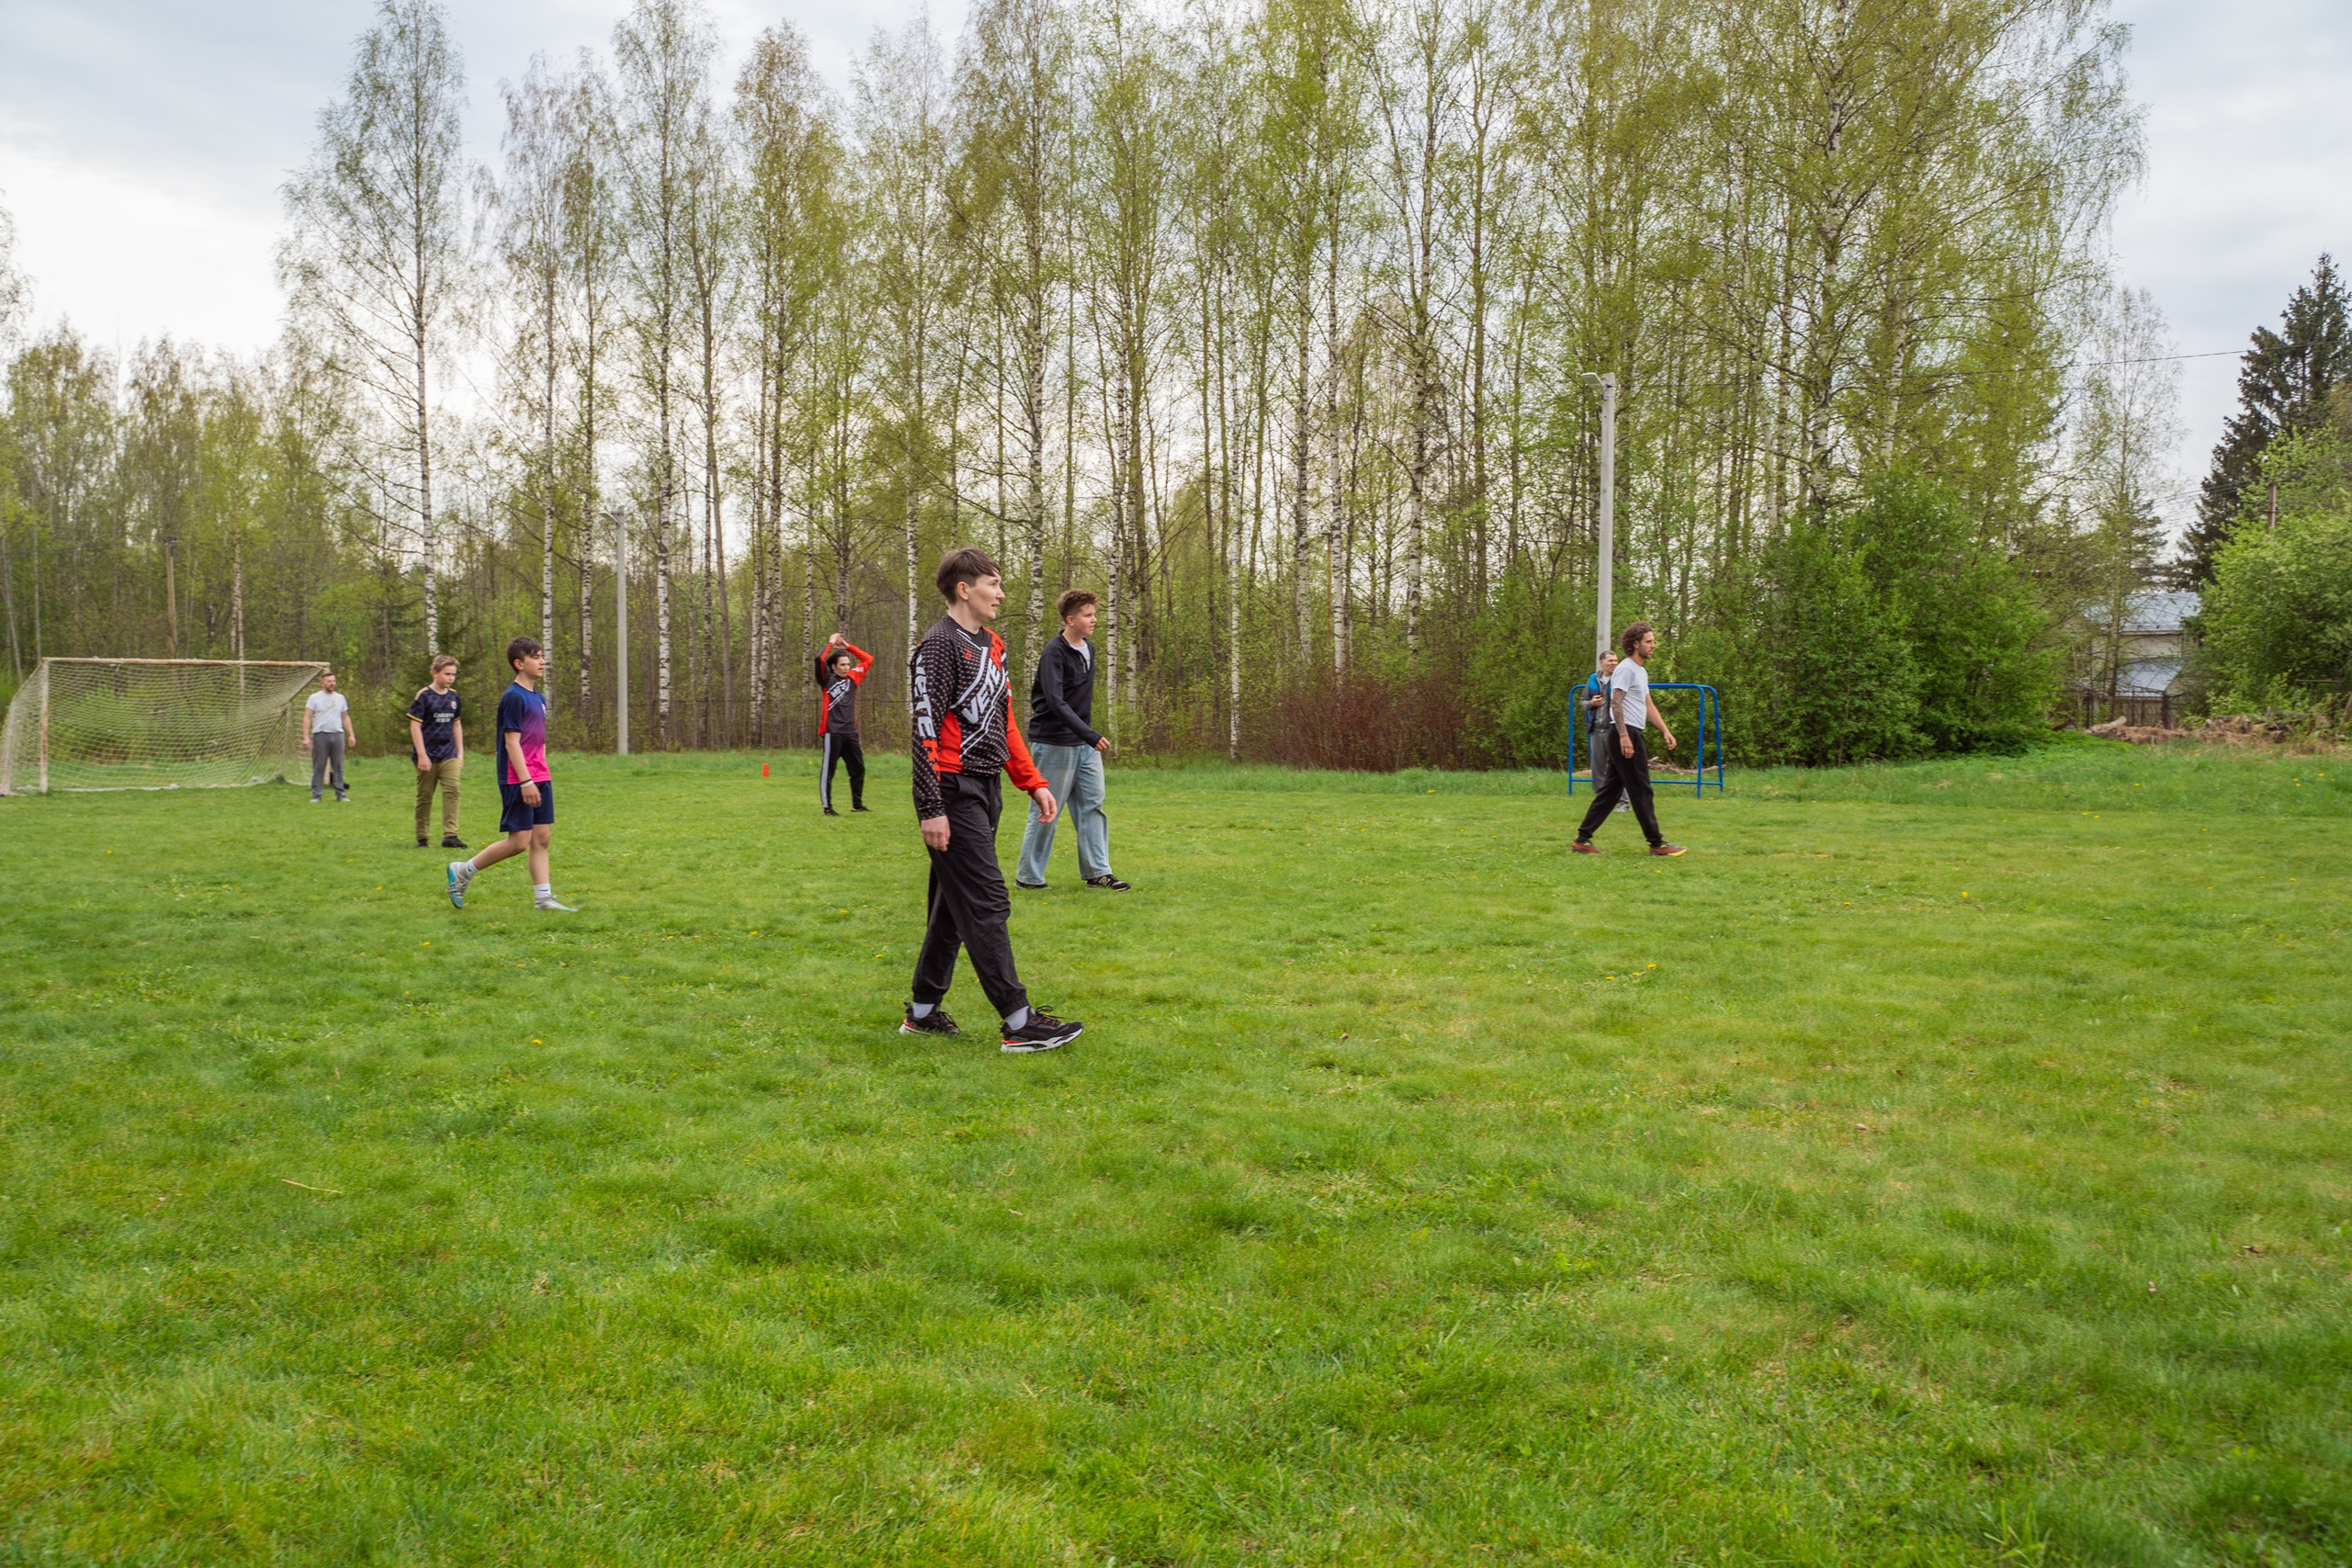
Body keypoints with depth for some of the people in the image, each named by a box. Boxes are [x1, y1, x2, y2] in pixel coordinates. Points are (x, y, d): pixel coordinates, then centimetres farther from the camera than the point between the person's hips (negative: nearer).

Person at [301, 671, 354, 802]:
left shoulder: (340, 698, 14)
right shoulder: (315, 698, 2)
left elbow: (345, 718, 18)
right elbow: (307, 718, -1)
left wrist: (351, 735, 10)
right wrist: (306, 737, -9)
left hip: (338, 735, 3)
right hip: (320, 735, -3)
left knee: (338, 766, 4)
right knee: (319, 767, -1)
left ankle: (340, 794, 7)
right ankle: (316, 795, 2)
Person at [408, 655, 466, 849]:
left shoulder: (453, 696, 9)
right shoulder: (424, 696, -7)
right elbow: (415, 726, -9)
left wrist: (460, 753, 15)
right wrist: (422, 755, -14)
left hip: (448, 755, 4)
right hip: (428, 756, -4)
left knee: (452, 790, -11)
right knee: (425, 796, 4)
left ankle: (450, 835, -13)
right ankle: (421, 838, 14)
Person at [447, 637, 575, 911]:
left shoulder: (539, 698, 14)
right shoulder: (514, 697, -13)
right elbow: (512, 742, -17)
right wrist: (526, 781, -21)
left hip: (539, 779, 9)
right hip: (518, 781, -9)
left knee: (542, 837, 5)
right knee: (519, 841, -6)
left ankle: (543, 898, 8)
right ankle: (462, 871, 9)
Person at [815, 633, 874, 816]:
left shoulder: (853, 678, 14)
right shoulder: (828, 679, 0)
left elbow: (868, 659, 21)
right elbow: (820, 659, -17)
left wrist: (848, 646, 13)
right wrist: (831, 643, -3)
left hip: (850, 732, 6)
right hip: (832, 732, -6)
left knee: (858, 769, 11)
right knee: (828, 770, -3)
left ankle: (857, 804, 23)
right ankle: (827, 807, 0)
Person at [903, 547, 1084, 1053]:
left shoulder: (992, 645, 17)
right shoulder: (939, 645, -11)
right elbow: (925, 730, -16)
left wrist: (1034, 782, 17)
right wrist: (931, 808, -20)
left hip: (984, 792, 9)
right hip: (955, 793, -9)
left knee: (954, 903, 14)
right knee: (987, 903, -8)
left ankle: (922, 1011, 24)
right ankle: (1019, 1022, -6)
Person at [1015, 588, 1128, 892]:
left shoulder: (1089, 650, 10)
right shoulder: (1054, 653, -16)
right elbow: (1056, 703, -25)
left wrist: (1090, 734, 17)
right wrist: (1090, 735, -30)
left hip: (1084, 743, 8)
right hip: (1055, 744, -8)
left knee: (1092, 805, 7)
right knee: (1047, 811, 0)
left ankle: (1098, 872, 12)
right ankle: (1027, 876, 12)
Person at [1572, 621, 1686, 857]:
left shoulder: (1641, 671, 21)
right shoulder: (1626, 669, -10)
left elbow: (1648, 706, 26)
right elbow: (1616, 703, -18)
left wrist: (1665, 730, 19)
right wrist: (1624, 735, -25)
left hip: (1633, 735, 10)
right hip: (1626, 734, -10)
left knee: (1611, 789, 9)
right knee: (1641, 791, -5)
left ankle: (1583, 839, 9)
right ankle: (1656, 843, 1)